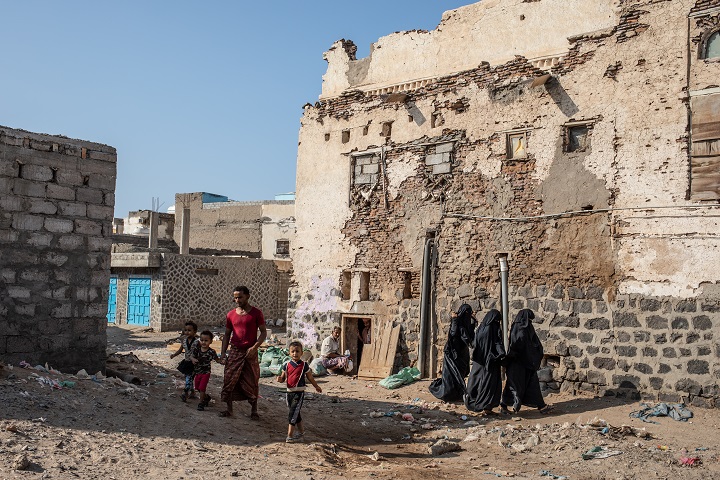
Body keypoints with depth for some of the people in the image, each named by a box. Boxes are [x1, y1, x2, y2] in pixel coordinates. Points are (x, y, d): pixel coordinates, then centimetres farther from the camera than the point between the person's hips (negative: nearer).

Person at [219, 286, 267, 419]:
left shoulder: (256, 313, -3)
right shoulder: (231, 314, 6)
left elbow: (263, 332, -3)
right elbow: (227, 334, 12)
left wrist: (254, 347, -15)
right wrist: (223, 352, 4)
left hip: (250, 353, -3)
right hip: (234, 352, 3)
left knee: (252, 382, 3)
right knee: (229, 380, 1)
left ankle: (254, 410, 17)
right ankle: (229, 409, 15)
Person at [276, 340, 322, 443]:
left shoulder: (304, 365, -4)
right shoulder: (287, 365, 3)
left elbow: (310, 378, 9)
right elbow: (283, 378, 8)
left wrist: (317, 387, 20)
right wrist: (280, 379, -16)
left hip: (299, 393, -4)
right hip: (289, 392, 4)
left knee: (292, 413, -11)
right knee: (296, 414, 15)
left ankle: (290, 436, -9)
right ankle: (301, 431, 31)